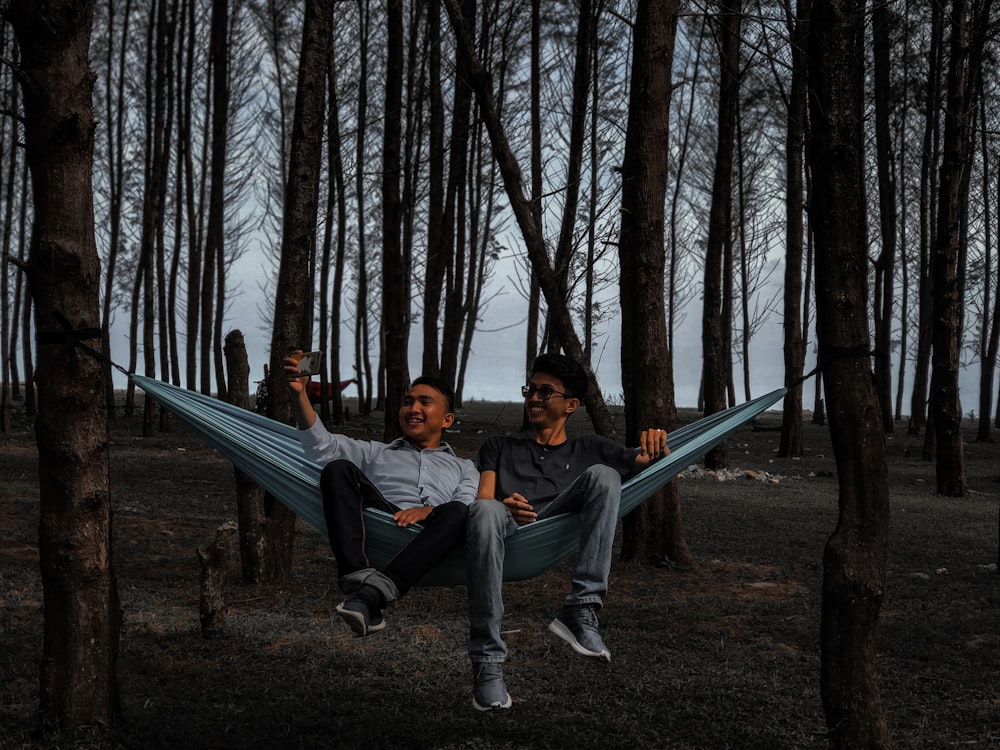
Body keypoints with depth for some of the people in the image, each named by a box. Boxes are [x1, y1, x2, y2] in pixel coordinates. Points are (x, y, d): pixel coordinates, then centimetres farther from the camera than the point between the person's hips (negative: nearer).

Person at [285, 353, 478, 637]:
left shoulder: (463, 468, 31)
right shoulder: (376, 453, 36)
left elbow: (472, 504, 8)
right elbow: (322, 446, 19)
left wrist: (430, 511, -14)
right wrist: (299, 394, 4)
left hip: (427, 544, -1)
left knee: (458, 511, -34)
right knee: (340, 469, -22)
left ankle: (372, 594, -48)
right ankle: (359, 580, -40)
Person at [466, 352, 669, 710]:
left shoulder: (588, 449, 32)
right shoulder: (500, 446, 32)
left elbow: (651, 460, 23)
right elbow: (483, 497, 15)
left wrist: (657, 442, -3)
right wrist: (504, 507, -10)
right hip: (506, 532, 0)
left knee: (603, 475, -24)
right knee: (486, 510, -37)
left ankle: (580, 609, -33)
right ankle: (487, 662, -40)